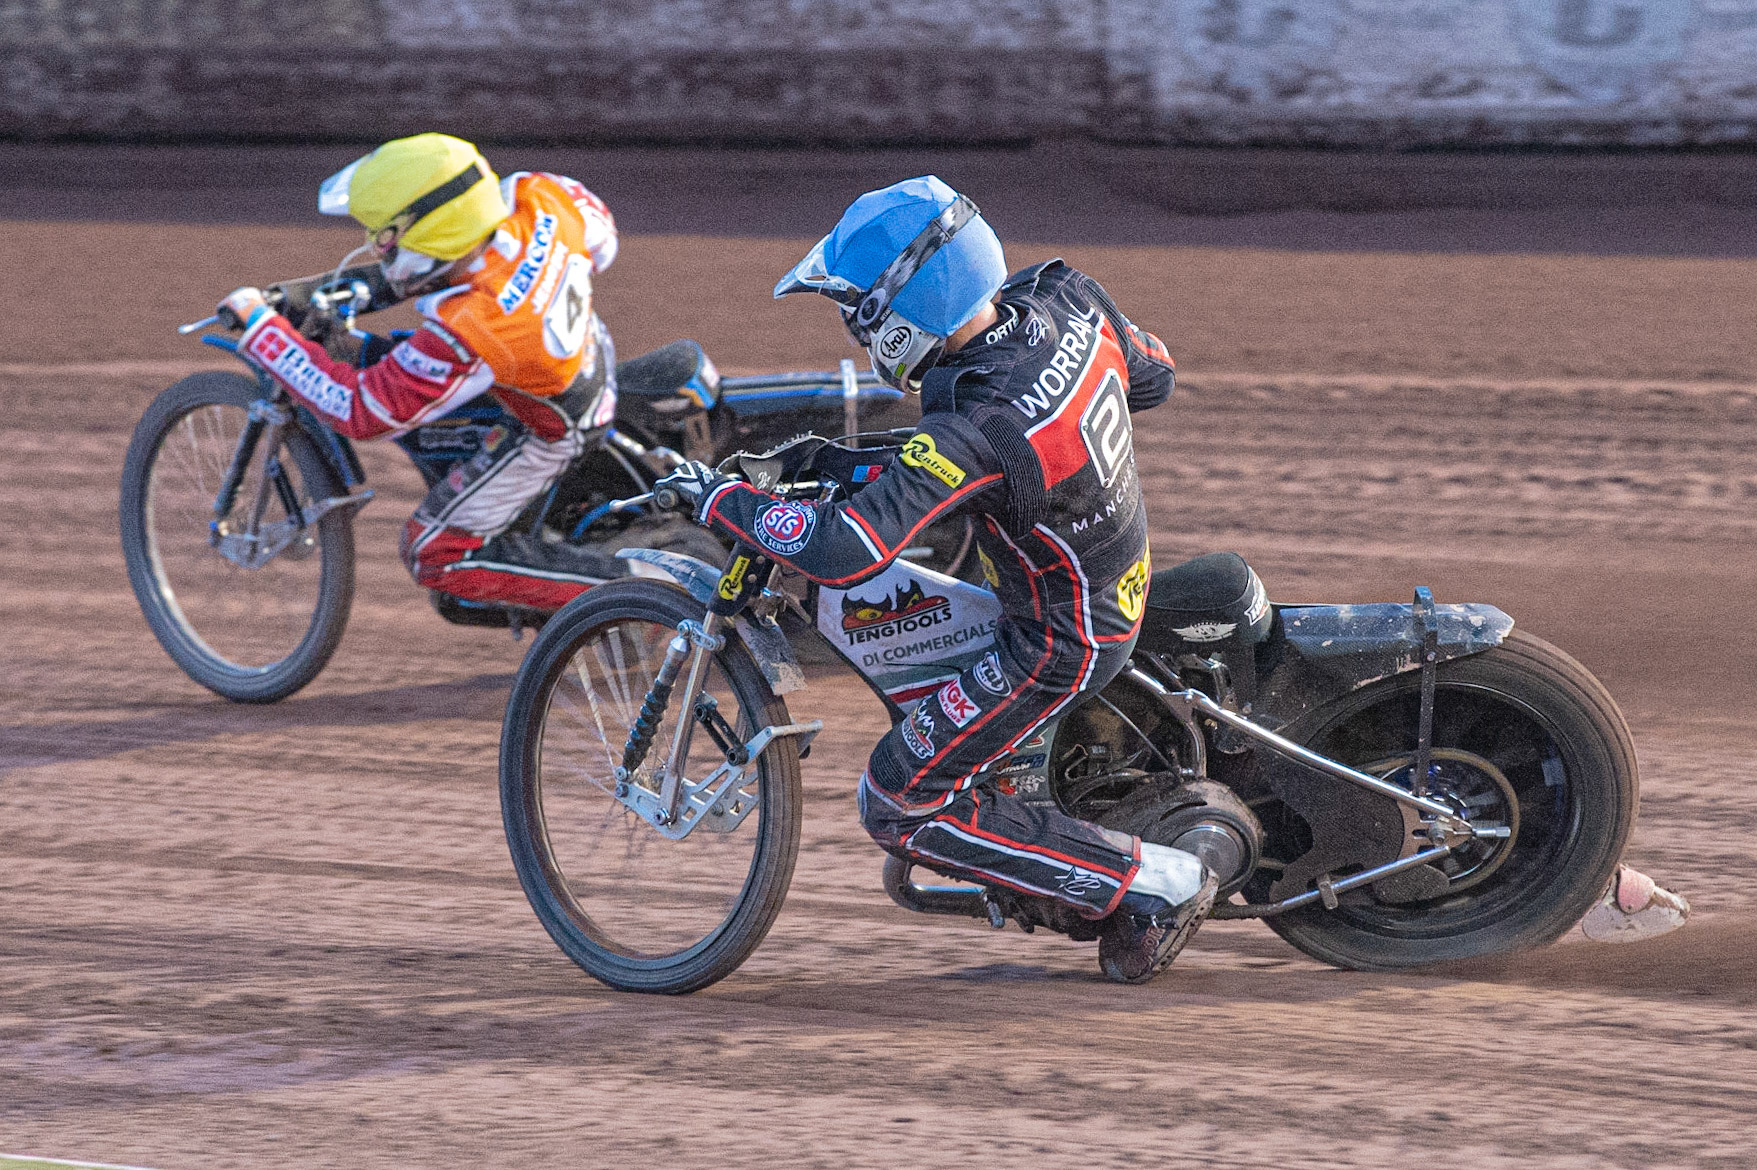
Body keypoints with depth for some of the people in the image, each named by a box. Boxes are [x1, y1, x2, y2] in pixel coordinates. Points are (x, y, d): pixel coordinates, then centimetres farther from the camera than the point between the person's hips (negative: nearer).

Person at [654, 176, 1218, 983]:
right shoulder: (1064, 299, -13)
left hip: (1061, 640, -9)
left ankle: (1150, 884, 2)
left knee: (901, 804, 0)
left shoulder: (976, 430, -35)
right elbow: (1153, 376, 7)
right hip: (1124, 579, 9)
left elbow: (844, 551, -40)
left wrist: (723, 502, -26)